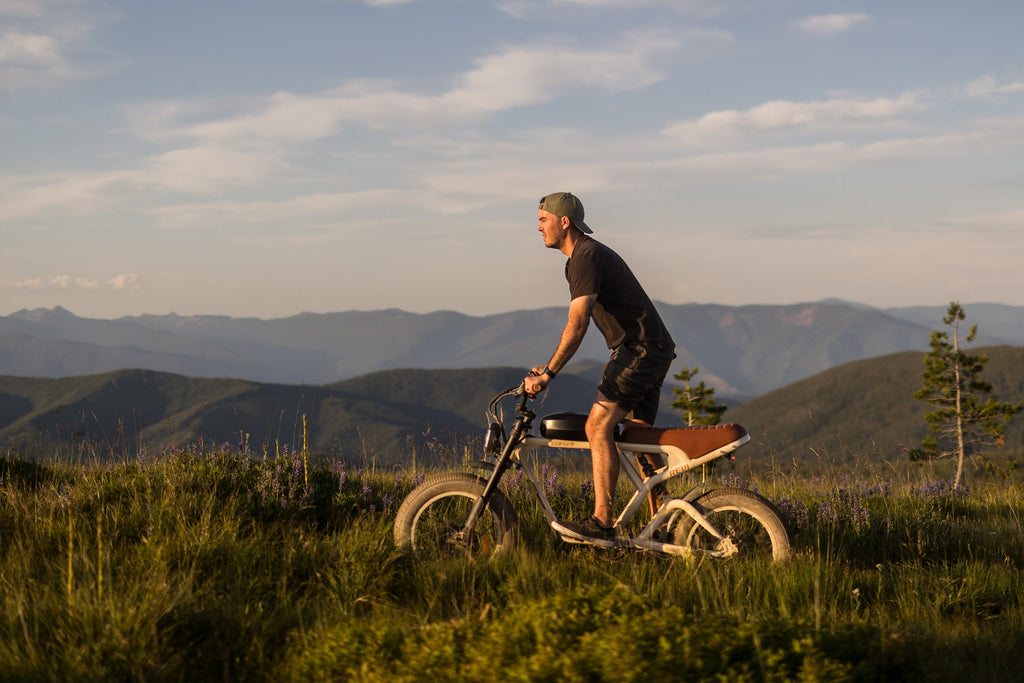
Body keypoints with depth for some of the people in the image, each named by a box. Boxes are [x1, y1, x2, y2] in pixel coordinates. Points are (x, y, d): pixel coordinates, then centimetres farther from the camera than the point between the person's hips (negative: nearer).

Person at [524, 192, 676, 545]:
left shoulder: (587, 257, -14)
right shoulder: (588, 253, 19)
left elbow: (577, 324, -23)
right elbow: (579, 324, 25)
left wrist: (548, 374, -23)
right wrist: (549, 366, 23)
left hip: (640, 349, -11)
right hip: (654, 352, 11)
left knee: (598, 426, -18)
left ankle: (602, 523, -23)